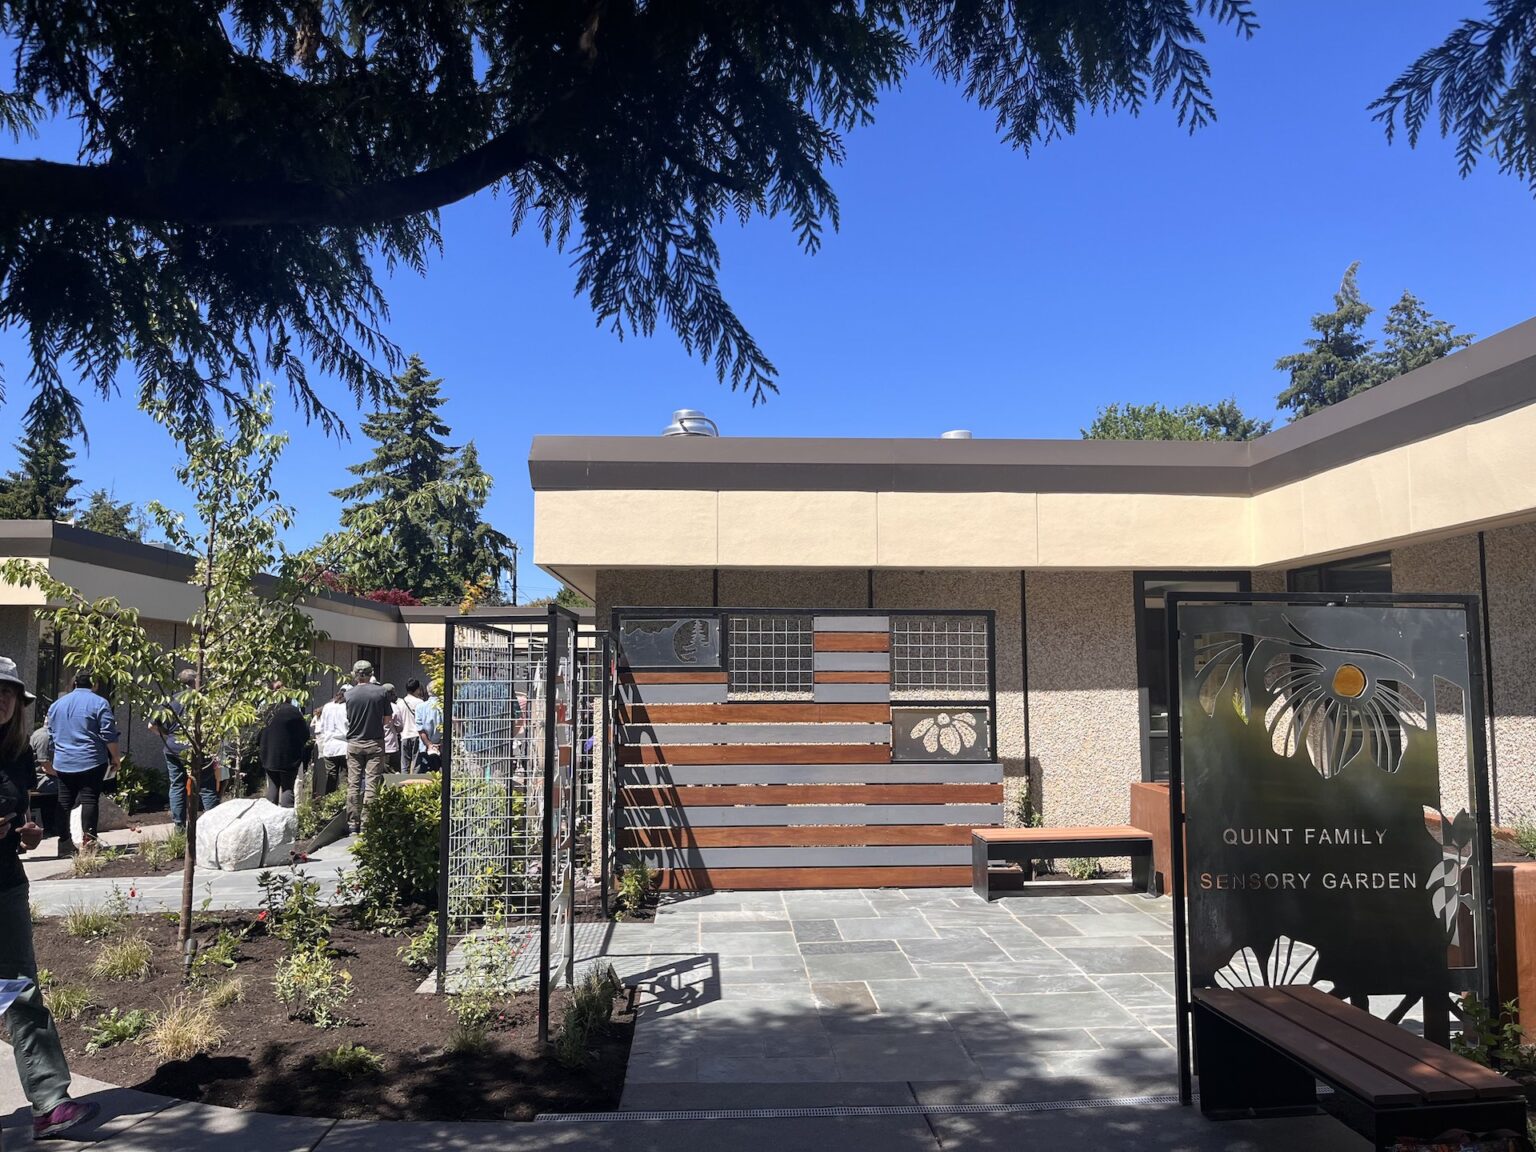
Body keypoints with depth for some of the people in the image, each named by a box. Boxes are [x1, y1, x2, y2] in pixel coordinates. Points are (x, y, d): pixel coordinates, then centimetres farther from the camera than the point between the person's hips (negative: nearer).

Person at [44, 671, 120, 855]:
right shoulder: (99, 703, -5)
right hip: (91, 762, -5)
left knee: (65, 803, 8)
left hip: (63, 764, 5)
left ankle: (65, 845, 8)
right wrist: (115, 757, 0)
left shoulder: (57, 704, 13)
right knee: (89, 799, -5)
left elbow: (52, 735, 20)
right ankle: (88, 840, -14)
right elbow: (109, 735, -9)